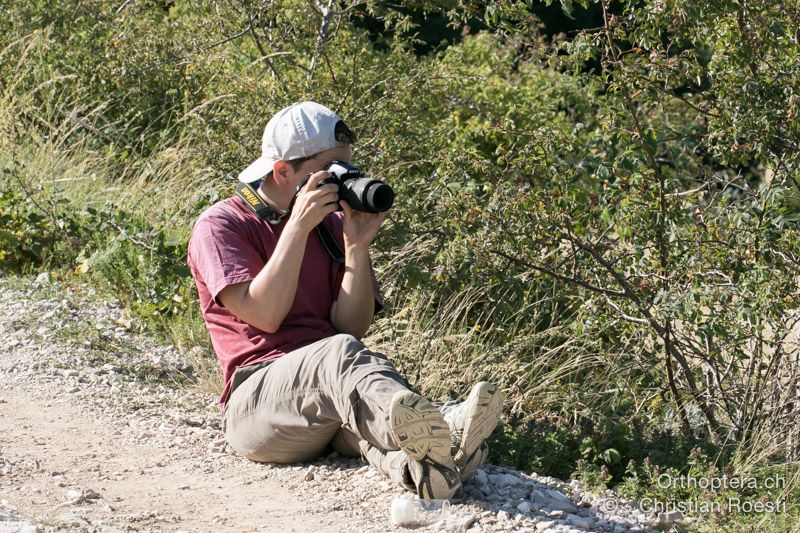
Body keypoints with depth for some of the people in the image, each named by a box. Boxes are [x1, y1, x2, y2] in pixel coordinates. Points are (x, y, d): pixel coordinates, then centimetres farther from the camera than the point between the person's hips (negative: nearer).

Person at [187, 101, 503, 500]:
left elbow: (353, 326, 7)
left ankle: (412, 465, -69)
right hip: (257, 399, -5)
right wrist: (297, 227, -11)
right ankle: (440, 433, -66)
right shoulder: (221, 226, 5)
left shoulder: (334, 225, 19)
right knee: (338, 353, -36)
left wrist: (357, 246, -4)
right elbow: (264, 314, -11)